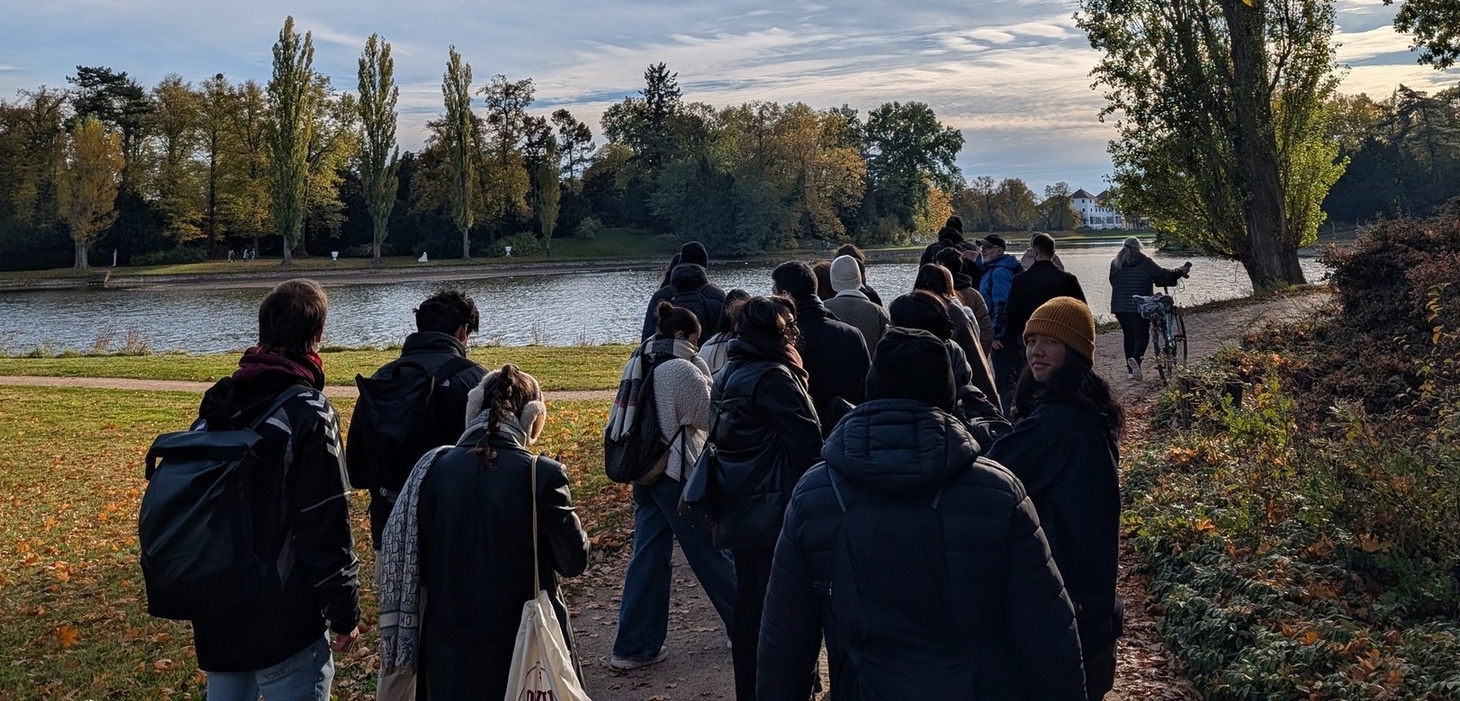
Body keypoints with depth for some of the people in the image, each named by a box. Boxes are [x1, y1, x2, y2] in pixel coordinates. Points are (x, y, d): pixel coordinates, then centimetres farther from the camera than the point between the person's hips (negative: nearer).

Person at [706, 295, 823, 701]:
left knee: (750, 606, 16)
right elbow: (808, 442, -17)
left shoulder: (728, 375, 10)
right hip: (777, 512, -8)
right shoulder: (774, 377, -16)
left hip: (738, 513, 8)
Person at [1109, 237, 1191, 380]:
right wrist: (1180, 271, 5)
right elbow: (1161, 275, -8)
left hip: (1120, 306, 4)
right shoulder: (1145, 262, -4)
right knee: (1142, 335, 3)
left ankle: (1130, 370, 15)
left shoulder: (1115, 264, 8)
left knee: (1128, 336, 14)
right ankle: (1135, 358, -26)